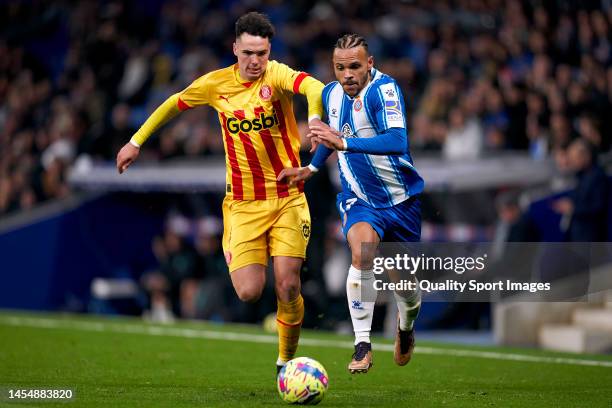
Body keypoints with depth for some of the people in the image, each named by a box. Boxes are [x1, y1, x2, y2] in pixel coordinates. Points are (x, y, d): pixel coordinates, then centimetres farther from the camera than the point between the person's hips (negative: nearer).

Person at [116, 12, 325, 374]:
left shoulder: (275, 75, -11)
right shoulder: (217, 84, -1)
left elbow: (312, 86, -34)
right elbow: (175, 104, 17)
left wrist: (314, 118, -55)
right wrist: (136, 142, 20)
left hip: (287, 199, -1)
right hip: (243, 204, 1)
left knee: (288, 286, -10)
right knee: (249, 293, -12)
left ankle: (286, 362, 13)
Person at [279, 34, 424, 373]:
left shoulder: (383, 89, -23)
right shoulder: (331, 94, -2)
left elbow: (398, 141, -39)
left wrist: (343, 143, -46)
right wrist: (311, 168, 26)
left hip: (401, 199, -3)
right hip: (359, 201, 3)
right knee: (362, 250, -29)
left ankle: (406, 328, 46)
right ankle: (362, 345, -26)